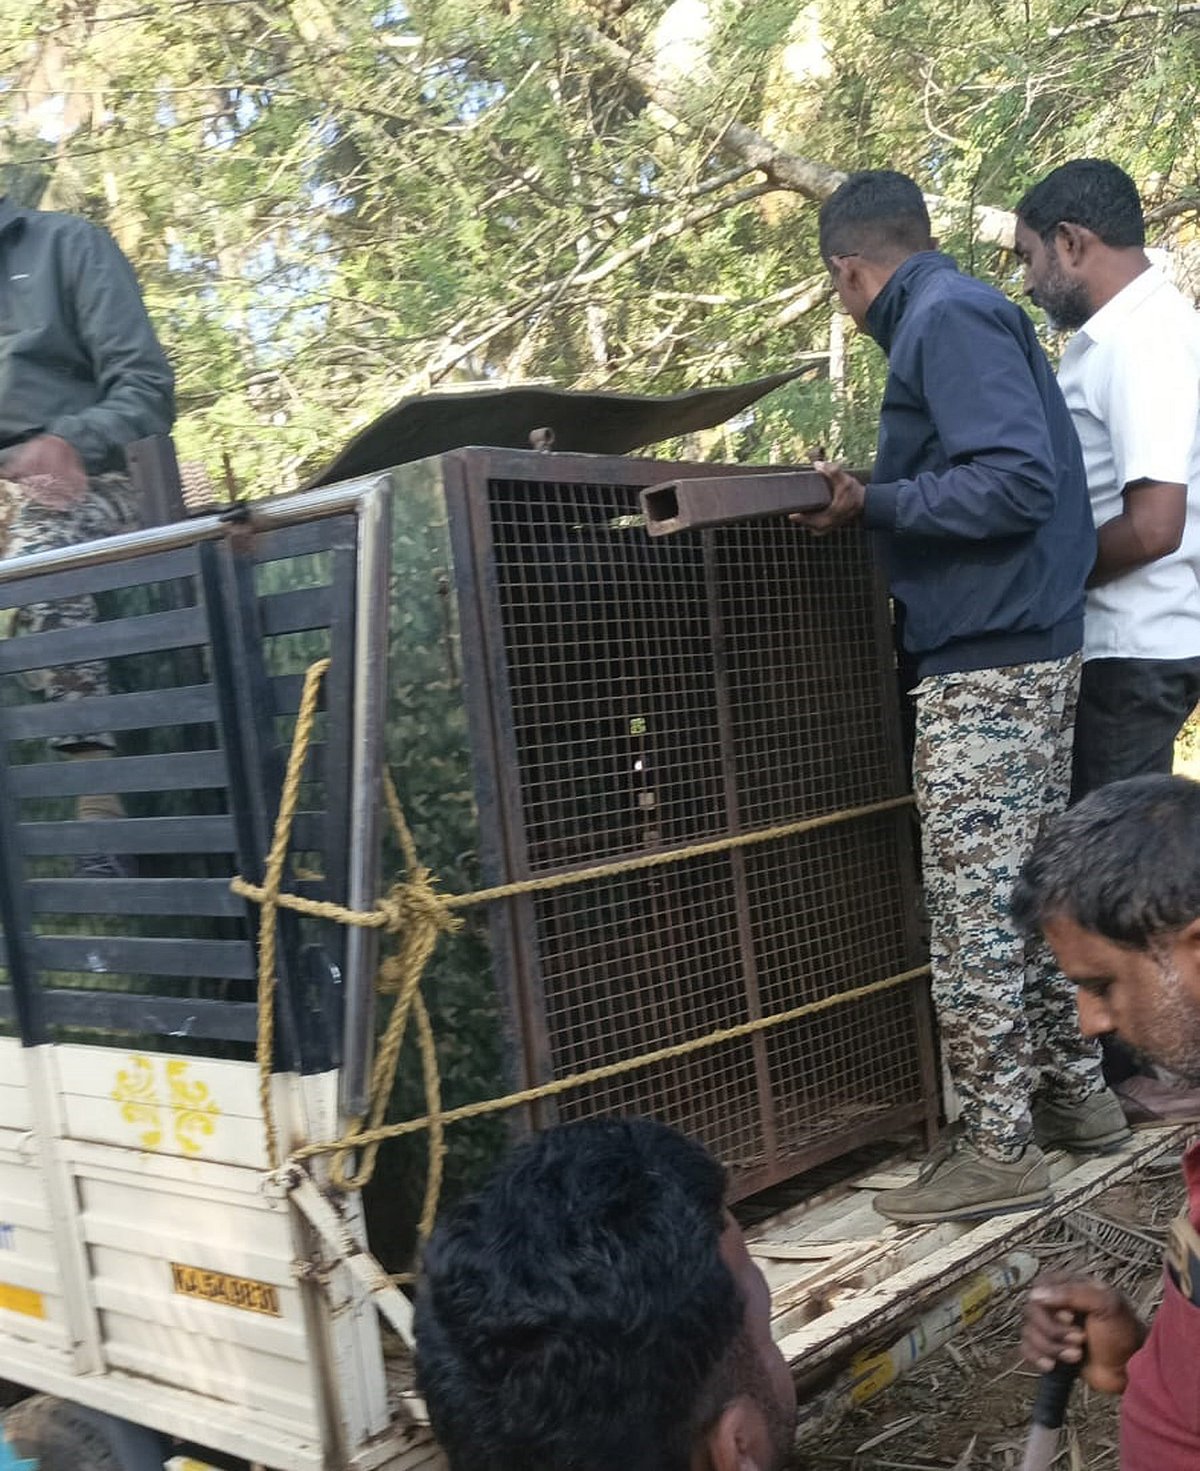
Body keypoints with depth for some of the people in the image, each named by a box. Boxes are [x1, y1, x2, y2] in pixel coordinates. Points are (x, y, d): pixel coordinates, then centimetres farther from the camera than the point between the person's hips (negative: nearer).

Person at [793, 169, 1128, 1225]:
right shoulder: (972, 313, 19)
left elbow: (1018, 481, -23)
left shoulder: (948, 319, -12)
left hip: (987, 665, -10)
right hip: (1033, 652, 10)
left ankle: (997, 1149, 3)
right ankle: (1075, 1095, 27)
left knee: (973, 909, -5)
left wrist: (872, 503, -16)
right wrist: (879, 500, 21)